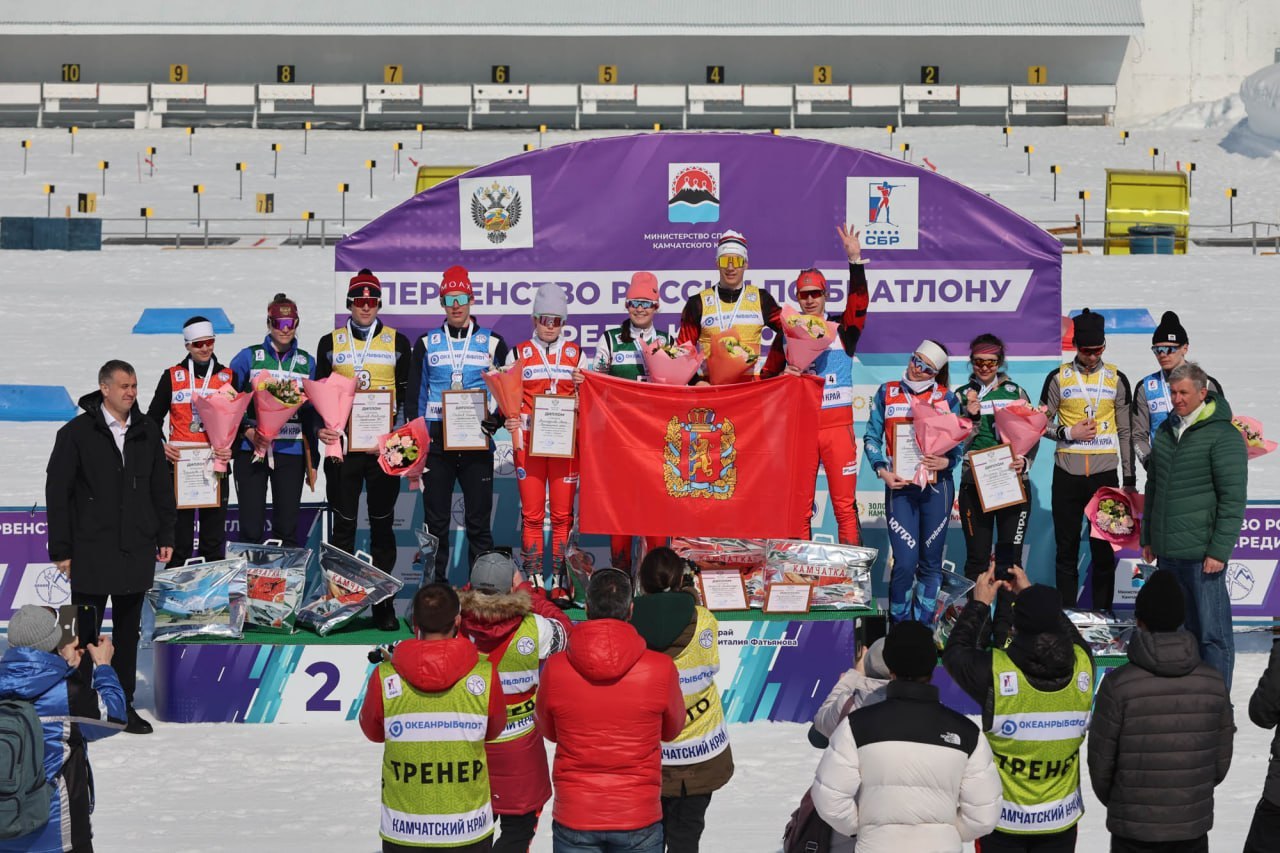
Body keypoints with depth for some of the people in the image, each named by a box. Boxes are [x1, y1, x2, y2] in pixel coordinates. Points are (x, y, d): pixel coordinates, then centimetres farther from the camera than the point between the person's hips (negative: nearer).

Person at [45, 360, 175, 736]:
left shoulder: (147, 432, 7)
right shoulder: (76, 433, -5)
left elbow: (161, 488, 14)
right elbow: (57, 493, -5)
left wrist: (165, 536, 10)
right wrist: (61, 550, -7)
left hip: (136, 550, 4)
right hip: (91, 553, -4)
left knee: (128, 633, 12)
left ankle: (124, 706, 20)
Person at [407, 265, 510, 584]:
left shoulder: (493, 343, 6)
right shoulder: (426, 344, 9)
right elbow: (413, 395, 9)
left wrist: (497, 420, -10)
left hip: (477, 444, -1)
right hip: (436, 441, 1)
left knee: (479, 522, 1)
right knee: (435, 522, 4)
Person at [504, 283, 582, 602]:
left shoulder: (576, 354, 11)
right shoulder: (518, 354, 9)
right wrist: (508, 420, -11)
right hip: (528, 440, 0)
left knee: (563, 515, -1)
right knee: (532, 515, 0)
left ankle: (560, 583, 4)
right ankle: (533, 584, 4)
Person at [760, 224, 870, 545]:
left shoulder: (842, 329, 5)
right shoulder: (786, 335, 12)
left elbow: (858, 302, -13)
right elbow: (766, 377, 17)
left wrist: (855, 260, -22)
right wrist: (785, 375, -4)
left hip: (837, 426, -2)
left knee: (845, 504, -4)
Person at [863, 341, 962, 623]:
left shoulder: (946, 398, 6)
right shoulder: (887, 393, 7)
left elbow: (959, 441, 6)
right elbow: (871, 437, 7)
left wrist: (947, 461, -15)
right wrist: (882, 471, -8)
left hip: (937, 486, 1)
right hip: (900, 486, -1)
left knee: (931, 562, 6)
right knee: (905, 562, -10)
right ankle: (899, 626, 5)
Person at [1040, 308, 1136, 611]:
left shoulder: (1116, 379, 5)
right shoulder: (1058, 378, 2)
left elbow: (1126, 433, 8)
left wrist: (1129, 480, 5)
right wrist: (1068, 432, -13)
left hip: (1105, 475, 0)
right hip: (1067, 476, 0)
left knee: (1104, 551, 3)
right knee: (1067, 550, 5)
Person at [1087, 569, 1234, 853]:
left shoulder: (1118, 685, -16)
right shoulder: (1213, 682, -6)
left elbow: (1101, 759, -8)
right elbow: (1222, 758, 2)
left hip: (1134, 828, -3)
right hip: (1193, 824, 3)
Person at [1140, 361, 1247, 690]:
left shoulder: (1223, 436, -10)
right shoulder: (1167, 430, 13)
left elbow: (1233, 498, -12)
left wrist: (1220, 551, -15)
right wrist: (1148, 537, 21)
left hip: (1201, 553, -7)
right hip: (1167, 551, 7)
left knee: (1212, 632, -2)